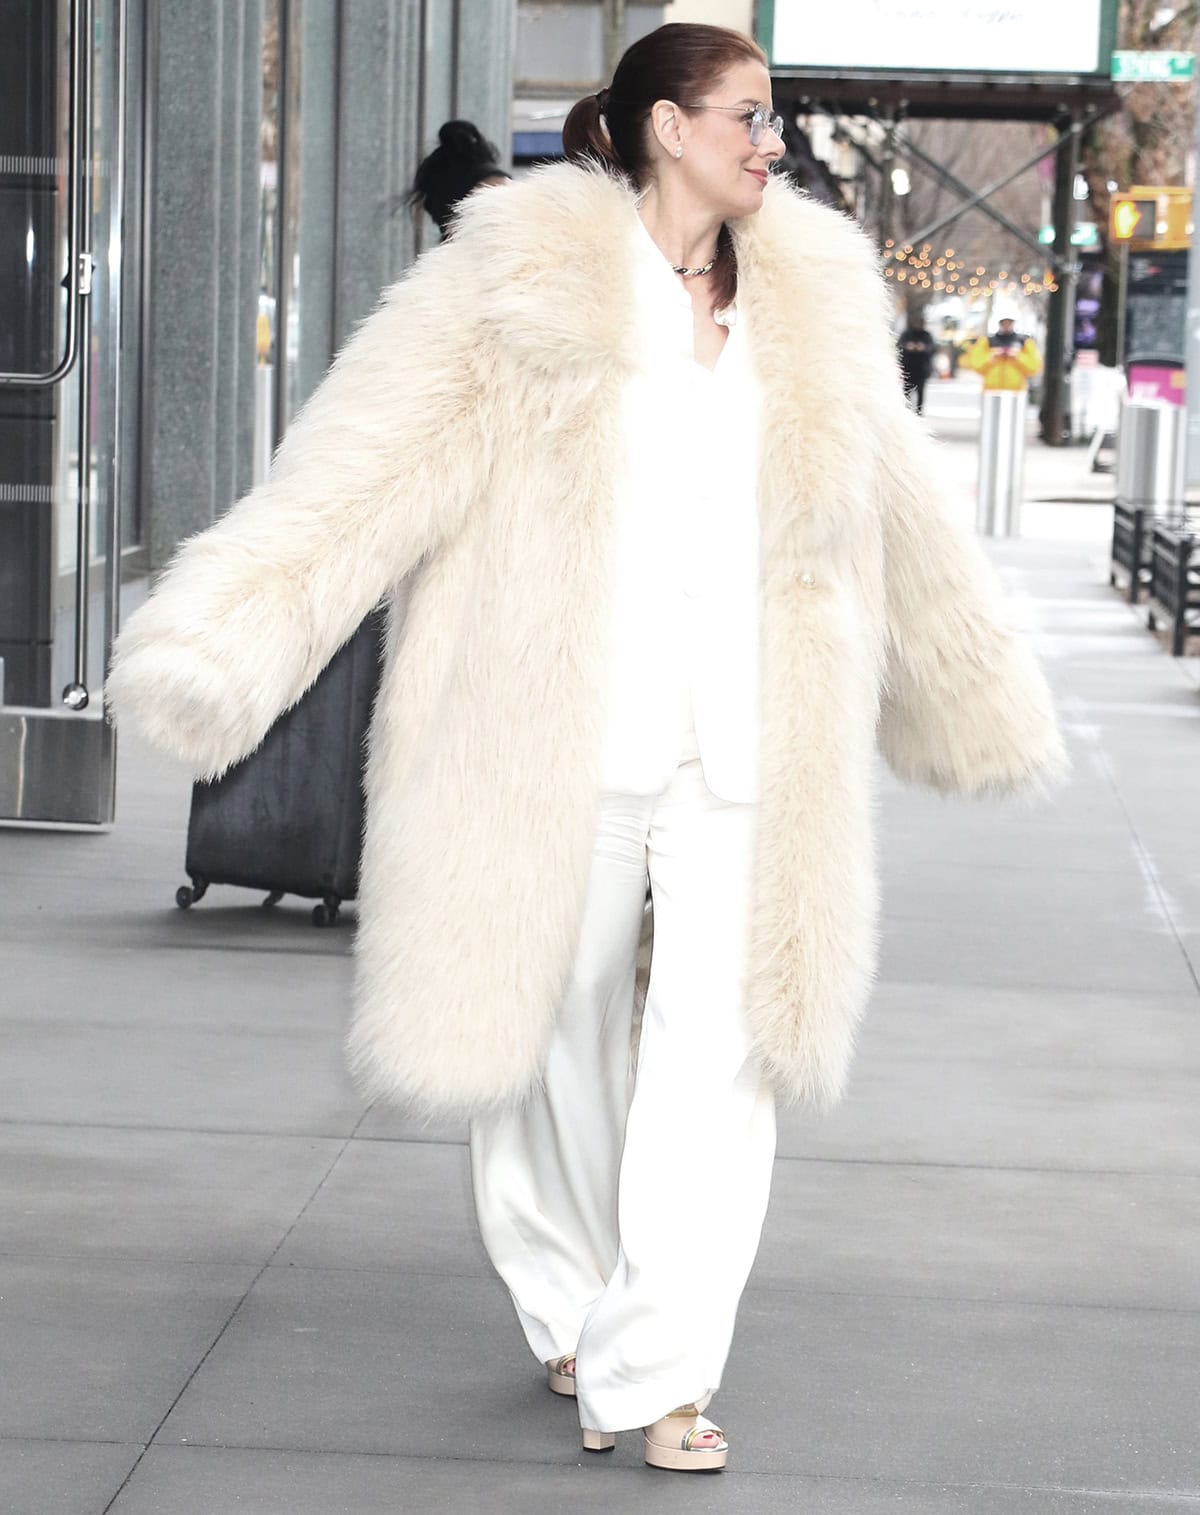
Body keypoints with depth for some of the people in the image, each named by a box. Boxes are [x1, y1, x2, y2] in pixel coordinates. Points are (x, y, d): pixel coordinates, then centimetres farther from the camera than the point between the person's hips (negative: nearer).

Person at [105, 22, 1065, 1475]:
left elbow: (903, 534, 23)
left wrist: (981, 698, 32)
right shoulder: (526, 287, -3)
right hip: (566, 743, -3)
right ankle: (573, 1315, 31)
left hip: (748, 749, 3)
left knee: (724, 1045, -6)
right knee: (560, 1027, 9)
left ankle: (655, 1372, 1)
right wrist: (221, 644, -20)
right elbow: (371, 465, -11)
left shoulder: (811, 305, 11)